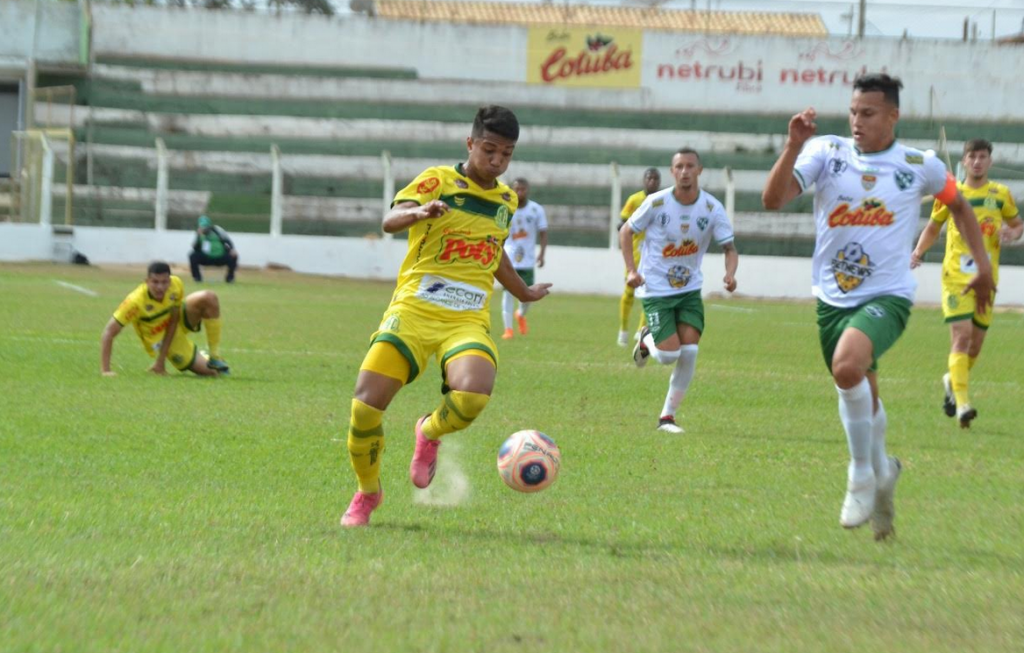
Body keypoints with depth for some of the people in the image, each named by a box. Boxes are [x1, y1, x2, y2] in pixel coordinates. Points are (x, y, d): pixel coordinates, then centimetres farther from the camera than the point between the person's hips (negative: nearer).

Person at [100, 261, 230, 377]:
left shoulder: (176, 284, -26)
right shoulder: (135, 301, -35)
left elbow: (173, 321, -18)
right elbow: (109, 333, -34)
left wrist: (161, 359, -22)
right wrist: (105, 371, -40)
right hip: (160, 340, -3)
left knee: (209, 298, -26)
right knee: (210, 373, -12)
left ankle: (215, 357, -7)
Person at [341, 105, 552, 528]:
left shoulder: (507, 200, 17)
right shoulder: (439, 180, 1)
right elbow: (391, 221, -16)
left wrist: (523, 292, 51)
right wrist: (420, 212, -38)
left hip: (468, 320, 3)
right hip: (413, 310, -2)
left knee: (474, 393, -30)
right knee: (366, 404, -16)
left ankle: (429, 434, 7)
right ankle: (367, 494, 14)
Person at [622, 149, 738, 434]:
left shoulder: (713, 208, -8)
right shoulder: (656, 203, -13)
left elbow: (729, 248, -5)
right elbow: (626, 232, 0)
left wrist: (730, 273, -26)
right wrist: (631, 270, -11)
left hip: (690, 289, 3)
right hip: (655, 289, -3)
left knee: (689, 352, -11)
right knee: (669, 355, -13)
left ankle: (668, 416, 4)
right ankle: (646, 341, 25)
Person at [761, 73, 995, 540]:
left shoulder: (920, 166, -2)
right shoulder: (826, 152, -3)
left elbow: (958, 204, 18)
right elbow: (772, 200, -15)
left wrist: (983, 263, 16)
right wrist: (794, 146, -27)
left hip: (887, 296, -3)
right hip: (833, 298, 3)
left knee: (848, 365, -31)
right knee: (862, 397, 14)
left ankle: (862, 475, -14)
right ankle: (882, 471, 44)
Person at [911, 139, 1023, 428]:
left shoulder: (1001, 194, 7)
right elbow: (933, 227, 14)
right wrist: (918, 252, -2)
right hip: (956, 276, -3)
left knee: (976, 342, 9)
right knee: (961, 336, -17)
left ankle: (953, 381, 38)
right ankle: (961, 402, -20)